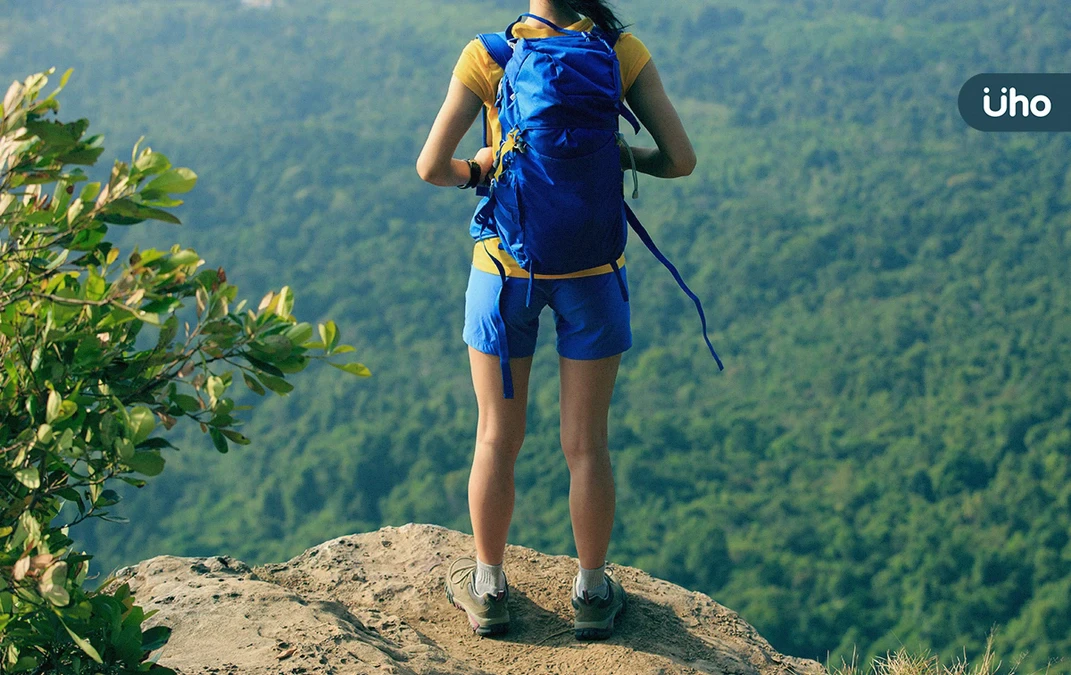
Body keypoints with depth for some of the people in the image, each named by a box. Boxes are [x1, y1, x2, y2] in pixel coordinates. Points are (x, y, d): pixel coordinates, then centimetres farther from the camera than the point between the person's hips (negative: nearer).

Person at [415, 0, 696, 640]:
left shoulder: (487, 57, -12)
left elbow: (432, 166, -15)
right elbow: (682, 159, -10)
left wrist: (473, 171, 7)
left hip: (505, 268, 0)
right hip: (592, 273, 1)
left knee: (498, 438, 15)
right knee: (587, 442, 12)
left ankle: (489, 587, 28)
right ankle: (591, 592, 25)